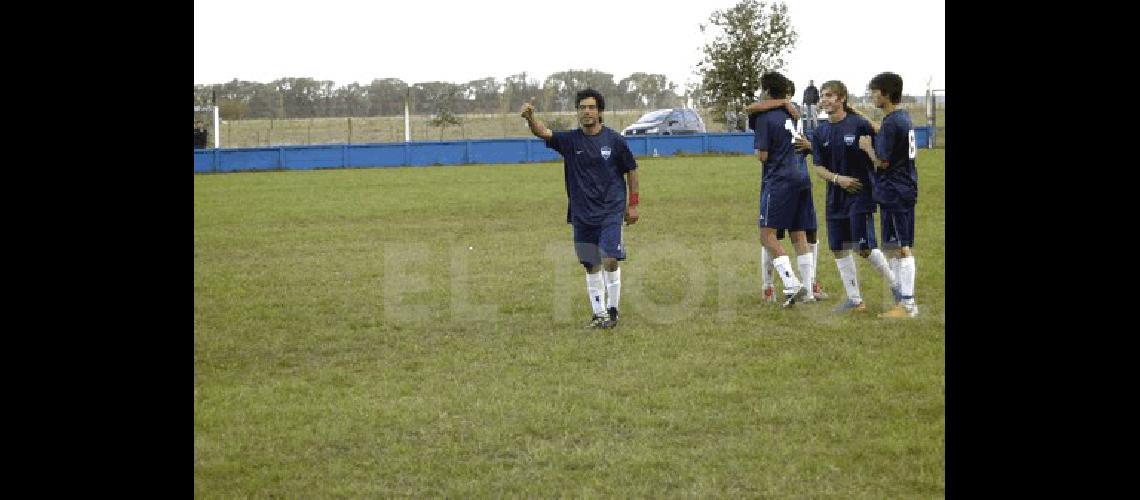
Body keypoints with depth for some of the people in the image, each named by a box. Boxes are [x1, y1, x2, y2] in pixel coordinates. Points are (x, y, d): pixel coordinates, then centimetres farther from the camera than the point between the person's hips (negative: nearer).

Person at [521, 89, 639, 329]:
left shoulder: (614, 140, -3)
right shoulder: (570, 140, 0)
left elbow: (631, 170, 7)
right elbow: (542, 132, -16)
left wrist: (633, 204, 6)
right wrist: (530, 118, -37)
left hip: (611, 211, -2)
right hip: (582, 214, 3)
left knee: (610, 261, -11)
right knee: (591, 265, 8)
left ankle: (612, 311, 6)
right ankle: (599, 314, 19)